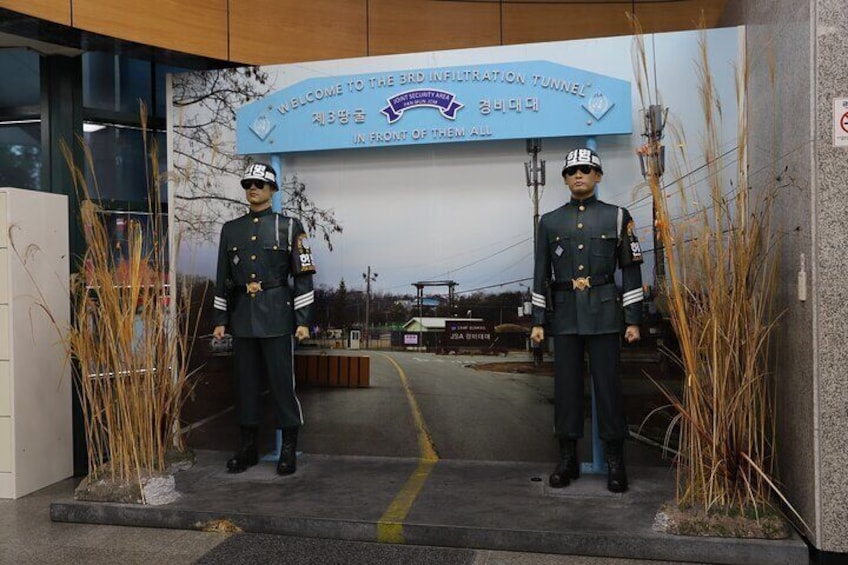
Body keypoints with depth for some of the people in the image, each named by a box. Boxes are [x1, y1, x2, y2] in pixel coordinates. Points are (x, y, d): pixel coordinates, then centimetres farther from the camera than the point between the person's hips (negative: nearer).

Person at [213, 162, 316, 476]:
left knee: (282, 381, 0)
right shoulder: (230, 229, 12)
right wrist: (220, 320, 9)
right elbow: (223, 278, 14)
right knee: (245, 382, 9)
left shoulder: (289, 227, 0)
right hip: (242, 319, 4)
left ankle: (289, 449, 11)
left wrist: (303, 320, -8)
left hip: (277, 318, -4)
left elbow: (303, 276, -2)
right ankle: (248, 446, 21)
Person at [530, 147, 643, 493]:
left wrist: (633, 320, -2)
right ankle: (567, 458, 16)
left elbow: (631, 269, 3)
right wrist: (537, 321, 4)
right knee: (566, 386, 6)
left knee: (608, 385, 1)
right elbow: (541, 274, 9)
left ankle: (615, 461, 12)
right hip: (565, 315, 2)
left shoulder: (617, 217, 5)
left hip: (604, 313, -2)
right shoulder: (550, 221, 10)